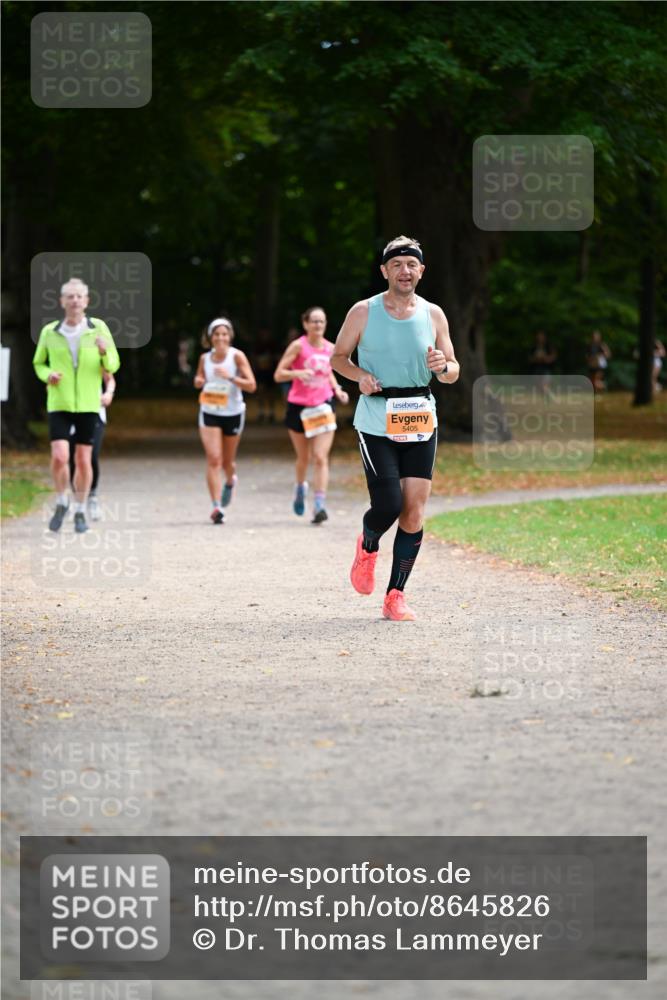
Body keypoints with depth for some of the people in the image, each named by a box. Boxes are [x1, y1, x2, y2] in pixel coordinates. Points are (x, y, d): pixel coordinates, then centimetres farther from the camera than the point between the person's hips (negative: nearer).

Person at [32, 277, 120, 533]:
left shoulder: (98, 328, -1)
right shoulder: (49, 332, 1)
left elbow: (113, 366, 4)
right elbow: (38, 363, 14)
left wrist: (104, 352, -19)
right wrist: (48, 375, -8)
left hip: (88, 405, 0)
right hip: (59, 404, 0)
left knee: (83, 460, 3)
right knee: (59, 457, -13)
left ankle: (80, 512, 19)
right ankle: (61, 504, 12)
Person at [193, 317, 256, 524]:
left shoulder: (237, 356, -10)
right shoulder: (205, 358, 0)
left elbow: (251, 385, -14)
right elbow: (199, 380, 17)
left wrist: (230, 377, -26)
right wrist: (199, 382, -6)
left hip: (233, 413, -1)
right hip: (210, 413, 1)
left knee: (227, 461, 14)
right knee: (213, 459, -13)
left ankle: (230, 481, 50)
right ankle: (216, 507, -15)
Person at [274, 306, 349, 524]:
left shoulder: (330, 348, 4)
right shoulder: (298, 346, -9)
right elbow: (278, 375, -12)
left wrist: (337, 389, 7)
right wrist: (299, 373, -29)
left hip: (323, 406, 2)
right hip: (299, 407, -2)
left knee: (321, 457, -11)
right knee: (303, 458, 13)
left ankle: (319, 506, -15)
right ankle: (300, 488, 44)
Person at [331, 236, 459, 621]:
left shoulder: (433, 315, 5)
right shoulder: (363, 312, -1)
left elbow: (453, 373, 10)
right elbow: (338, 357, 10)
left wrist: (444, 367, -14)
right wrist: (360, 375, -10)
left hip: (421, 423, 3)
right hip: (376, 423, -3)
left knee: (414, 511, -2)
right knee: (389, 506, -13)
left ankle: (396, 596, 7)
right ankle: (368, 546, 23)